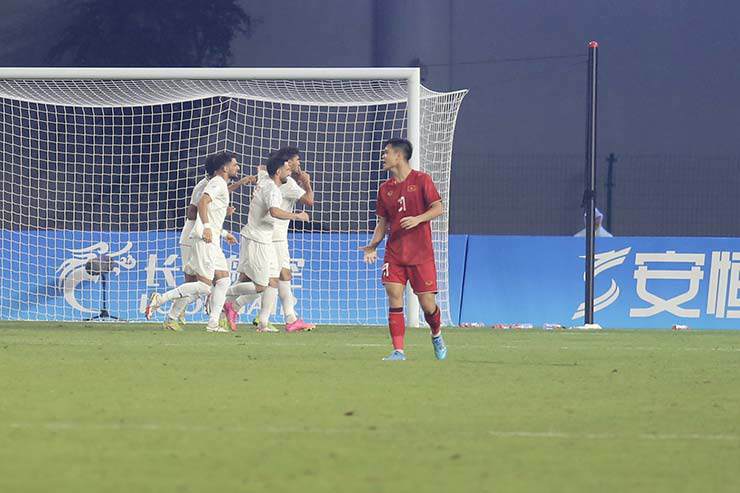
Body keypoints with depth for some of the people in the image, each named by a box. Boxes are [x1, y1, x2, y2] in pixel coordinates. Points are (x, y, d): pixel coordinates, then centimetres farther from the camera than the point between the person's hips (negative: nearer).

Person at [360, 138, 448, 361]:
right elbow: (383, 222, 13)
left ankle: (436, 335, 29)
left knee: (427, 303, -2)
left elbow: (438, 208, -6)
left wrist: (419, 219, -24)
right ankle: (398, 351, -8)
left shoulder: (421, 180, -2)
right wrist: (373, 246, -1)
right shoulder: (385, 189, 11)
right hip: (394, 254, 4)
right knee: (394, 298, -10)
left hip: (421, 254, -4)